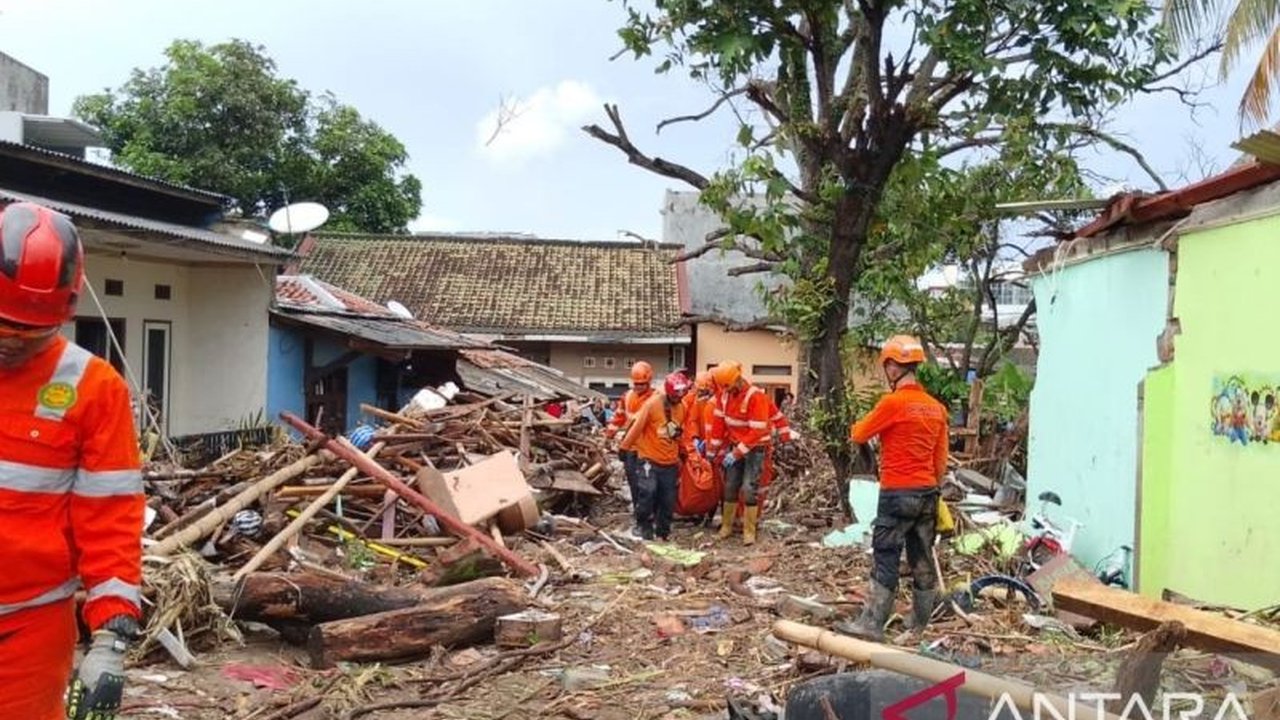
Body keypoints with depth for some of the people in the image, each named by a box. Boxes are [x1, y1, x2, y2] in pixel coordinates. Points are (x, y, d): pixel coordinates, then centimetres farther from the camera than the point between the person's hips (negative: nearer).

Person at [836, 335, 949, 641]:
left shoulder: (893, 402, -14)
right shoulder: (936, 407, 8)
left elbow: (859, 435, -2)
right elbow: (941, 458, 13)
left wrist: (855, 428, 20)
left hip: (898, 493, -7)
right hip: (927, 492, 7)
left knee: (885, 558, -4)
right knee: (922, 559, 13)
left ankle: (872, 624, -3)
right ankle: (924, 623, 20)